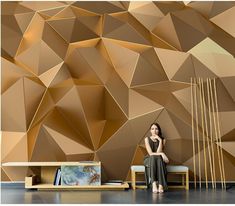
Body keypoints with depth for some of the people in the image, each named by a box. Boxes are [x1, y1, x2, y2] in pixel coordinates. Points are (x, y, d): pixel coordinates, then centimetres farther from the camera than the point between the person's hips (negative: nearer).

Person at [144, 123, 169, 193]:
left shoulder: (162, 140, 1)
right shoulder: (147, 139, -3)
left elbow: (158, 152, -14)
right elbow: (150, 153, -13)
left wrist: (160, 141, -18)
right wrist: (162, 154, -24)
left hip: (159, 160, 1)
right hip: (149, 160, -1)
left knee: (159, 158, -36)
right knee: (153, 157, -37)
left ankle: (161, 185, -47)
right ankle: (154, 184, -49)